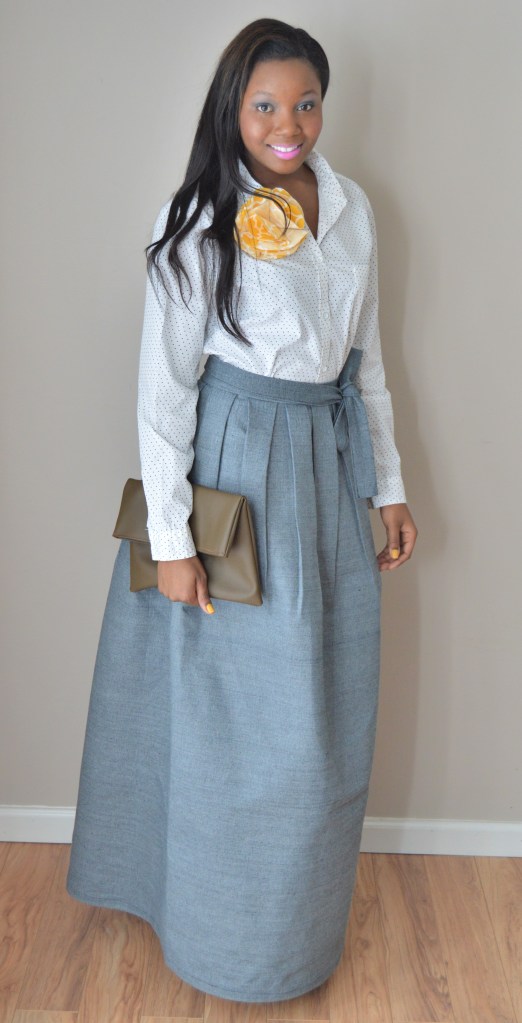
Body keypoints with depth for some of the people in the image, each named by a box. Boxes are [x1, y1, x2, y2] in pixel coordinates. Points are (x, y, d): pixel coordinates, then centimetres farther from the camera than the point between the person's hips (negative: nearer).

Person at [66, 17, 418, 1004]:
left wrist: (389, 486, 12)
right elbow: (163, 385, -12)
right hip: (236, 469, -6)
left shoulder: (351, 208, 6)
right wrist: (171, 539, -13)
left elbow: (365, 357, 12)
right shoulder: (198, 222, -11)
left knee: (328, 704, 15)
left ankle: (303, 908, 41)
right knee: (236, 709, 7)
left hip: (329, 466, 6)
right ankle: (229, 925, 33)